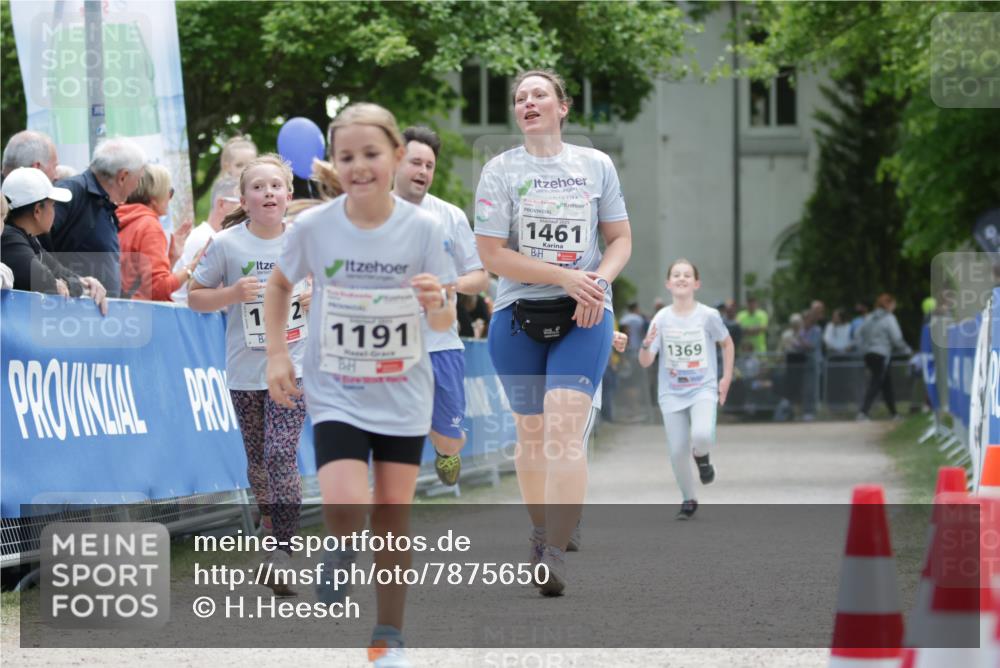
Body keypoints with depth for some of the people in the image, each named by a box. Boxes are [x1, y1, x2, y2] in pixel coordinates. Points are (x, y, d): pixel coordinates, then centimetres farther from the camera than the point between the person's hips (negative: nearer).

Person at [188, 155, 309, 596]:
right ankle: (269, 531, 36)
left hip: (293, 365, -1)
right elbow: (195, 297, 1)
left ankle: (282, 559, -16)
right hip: (245, 370, 1)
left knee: (281, 454, -15)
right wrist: (233, 294, -17)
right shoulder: (226, 244, -5)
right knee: (257, 460, 12)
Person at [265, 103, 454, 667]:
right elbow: (280, 285, 10)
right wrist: (277, 355, 2)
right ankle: (341, 557, 16)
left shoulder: (423, 228, -10)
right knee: (347, 507, -19)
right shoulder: (314, 227, -10)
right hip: (335, 394, -1)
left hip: (402, 394, 1)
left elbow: (445, 323, -5)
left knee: (394, 513, 6)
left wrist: (438, 303, -28)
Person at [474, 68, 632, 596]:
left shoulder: (596, 166, 6)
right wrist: (566, 276, -15)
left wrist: (597, 281, -10)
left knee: (565, 429, -16)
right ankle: (540, 531, 30)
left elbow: (621, 240, 11)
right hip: (518, 315, 1)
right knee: (531, 432, 9)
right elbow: (492, 255, -7)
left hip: (583, 318, -1)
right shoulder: (501, 171, 0)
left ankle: (555, 554, -20)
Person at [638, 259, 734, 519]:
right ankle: (689, 500, 21)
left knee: (701, 436, -27)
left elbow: (727, 344, 11)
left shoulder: (708, 316, -7)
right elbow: (645, 362, -6)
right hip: (672, 393, 2)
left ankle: (702, 456, 10)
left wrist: (726, 378, 4)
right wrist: (647, 344, -27)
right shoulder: (661, 319, -5)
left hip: (703, 389, -2)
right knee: (677, 451, -1)